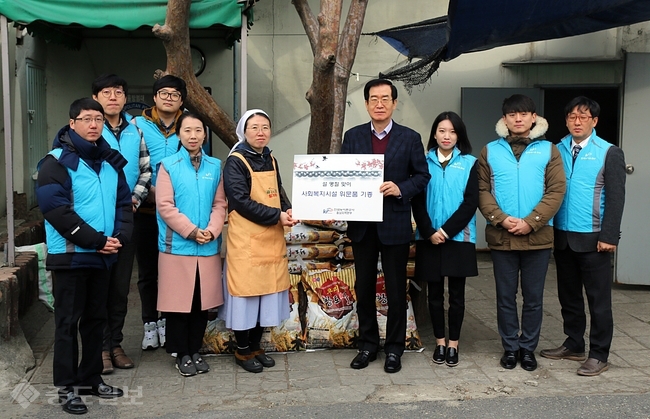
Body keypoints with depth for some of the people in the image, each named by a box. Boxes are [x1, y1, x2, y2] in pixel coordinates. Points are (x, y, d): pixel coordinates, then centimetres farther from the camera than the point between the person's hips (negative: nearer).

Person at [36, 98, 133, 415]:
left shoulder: (110, 161, 10)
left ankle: (91, 378, 25)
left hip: (102, 256, 6)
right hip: (71, 255, -6)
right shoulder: (57, 162, -10)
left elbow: (124, 202, 11)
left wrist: (120, 236, -8)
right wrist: (97, 240, -19)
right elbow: (56, 210, -19)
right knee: (68, 321, 1)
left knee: (95, 318, 13)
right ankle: (67, 386, 11)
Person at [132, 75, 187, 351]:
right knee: (147, 269, 9)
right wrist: (148, 190, -14)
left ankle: (166, 320, 25)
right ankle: (150, 323, 22)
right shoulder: (138, 125, 1)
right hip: (146, 211, -1)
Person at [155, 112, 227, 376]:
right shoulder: (168, 165, -1)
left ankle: (195, 350, 23)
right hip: (177, 245, -3)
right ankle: (182, 354, 17)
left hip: (208, 246, 3)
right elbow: (165, 206, -8)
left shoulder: (215, 166, 9)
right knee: (179, 302, 3)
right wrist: (192, 231, -13)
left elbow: (220, 203, 6)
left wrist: (211, 230, -10)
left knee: (202, 302, 9)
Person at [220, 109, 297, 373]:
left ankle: (256, 346, 24)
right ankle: (242, 351, 15)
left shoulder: (270, 160, 12)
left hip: (271, 238, 7)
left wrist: (288, 210, -6)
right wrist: (276, 216, -18)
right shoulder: (235, 162, -9)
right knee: (246, 292, 0)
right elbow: (241, 201, -17)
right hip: (246, 239, -6)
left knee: (266, 292, 10)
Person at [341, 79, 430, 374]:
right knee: (364, 288, 11)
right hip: (361, 224, 2)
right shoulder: (353, 136, 6)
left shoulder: (410, 138, 1)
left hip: (395, 224, -2)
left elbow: (422, 175, 1)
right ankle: (367, 344, 27)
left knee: (396, 290, 6)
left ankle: (394, 348, 21)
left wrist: (401, 189, -16)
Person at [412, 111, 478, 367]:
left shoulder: (469, 163, 1)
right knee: (435, 293, 8)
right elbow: (417, 201, 0)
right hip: (429, 238, 1)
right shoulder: (425, 162, 5)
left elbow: (471, 202, -6)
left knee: (456, 294, 5)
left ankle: (453, 344, 16)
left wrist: (446, 230, -13)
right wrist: (430, 232, -12)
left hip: (459, 238, -1)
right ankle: (440, 342, 20)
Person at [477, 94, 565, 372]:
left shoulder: (548, 150, 4)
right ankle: (510, 347, 23)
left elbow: (556, 191, -3)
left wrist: (530, 222, -14)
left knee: (533, 298, 9)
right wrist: (501, 219, -15)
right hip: (501, 237, 1)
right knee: (505, 297, 9)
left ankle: (528, 348, 23)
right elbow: (482, 190, 0)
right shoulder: (490, 151, 6)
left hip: (538, 237, 0)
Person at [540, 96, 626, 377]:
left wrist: (608, 236, -14)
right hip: (562, 236, 4)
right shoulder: (557, 150, 6)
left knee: (598, 299, 4)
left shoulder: (609, 153, -4)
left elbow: (615, 198, -8)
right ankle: (574, 345, 29)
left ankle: (598, 355, 14)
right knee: (568, 295, 15)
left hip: (592, 238, -4)